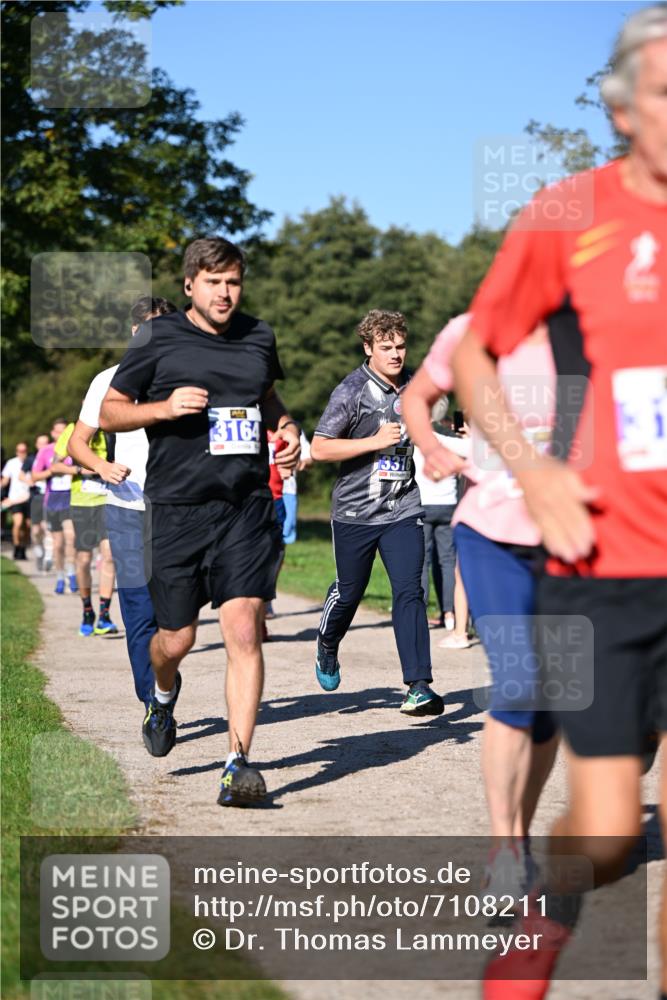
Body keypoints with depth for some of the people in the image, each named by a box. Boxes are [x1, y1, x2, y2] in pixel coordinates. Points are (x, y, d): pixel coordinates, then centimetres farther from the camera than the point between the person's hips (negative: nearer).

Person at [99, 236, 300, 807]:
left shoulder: (259, 338, 10)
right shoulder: (159, 341, -1)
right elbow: (110, 412, 3)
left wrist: (287, 426, 8)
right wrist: (165, 407, -14)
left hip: (247, 507, 2)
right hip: (176, 508, -1)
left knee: (244, 630, -12)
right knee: (177, 639, 7)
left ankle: (239, 761, -9)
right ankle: (165, 694, 45)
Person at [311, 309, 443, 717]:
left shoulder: (414, 387, 7)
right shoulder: (352, 391, -10)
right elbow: (319, 449, -15)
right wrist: (376, 442, -20)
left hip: (403, 510, 3)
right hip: (355, 511, -3)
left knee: (410, 591, -11)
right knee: (349, 591, 11)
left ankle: (419, 686, -15)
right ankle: (327, 645, 44)